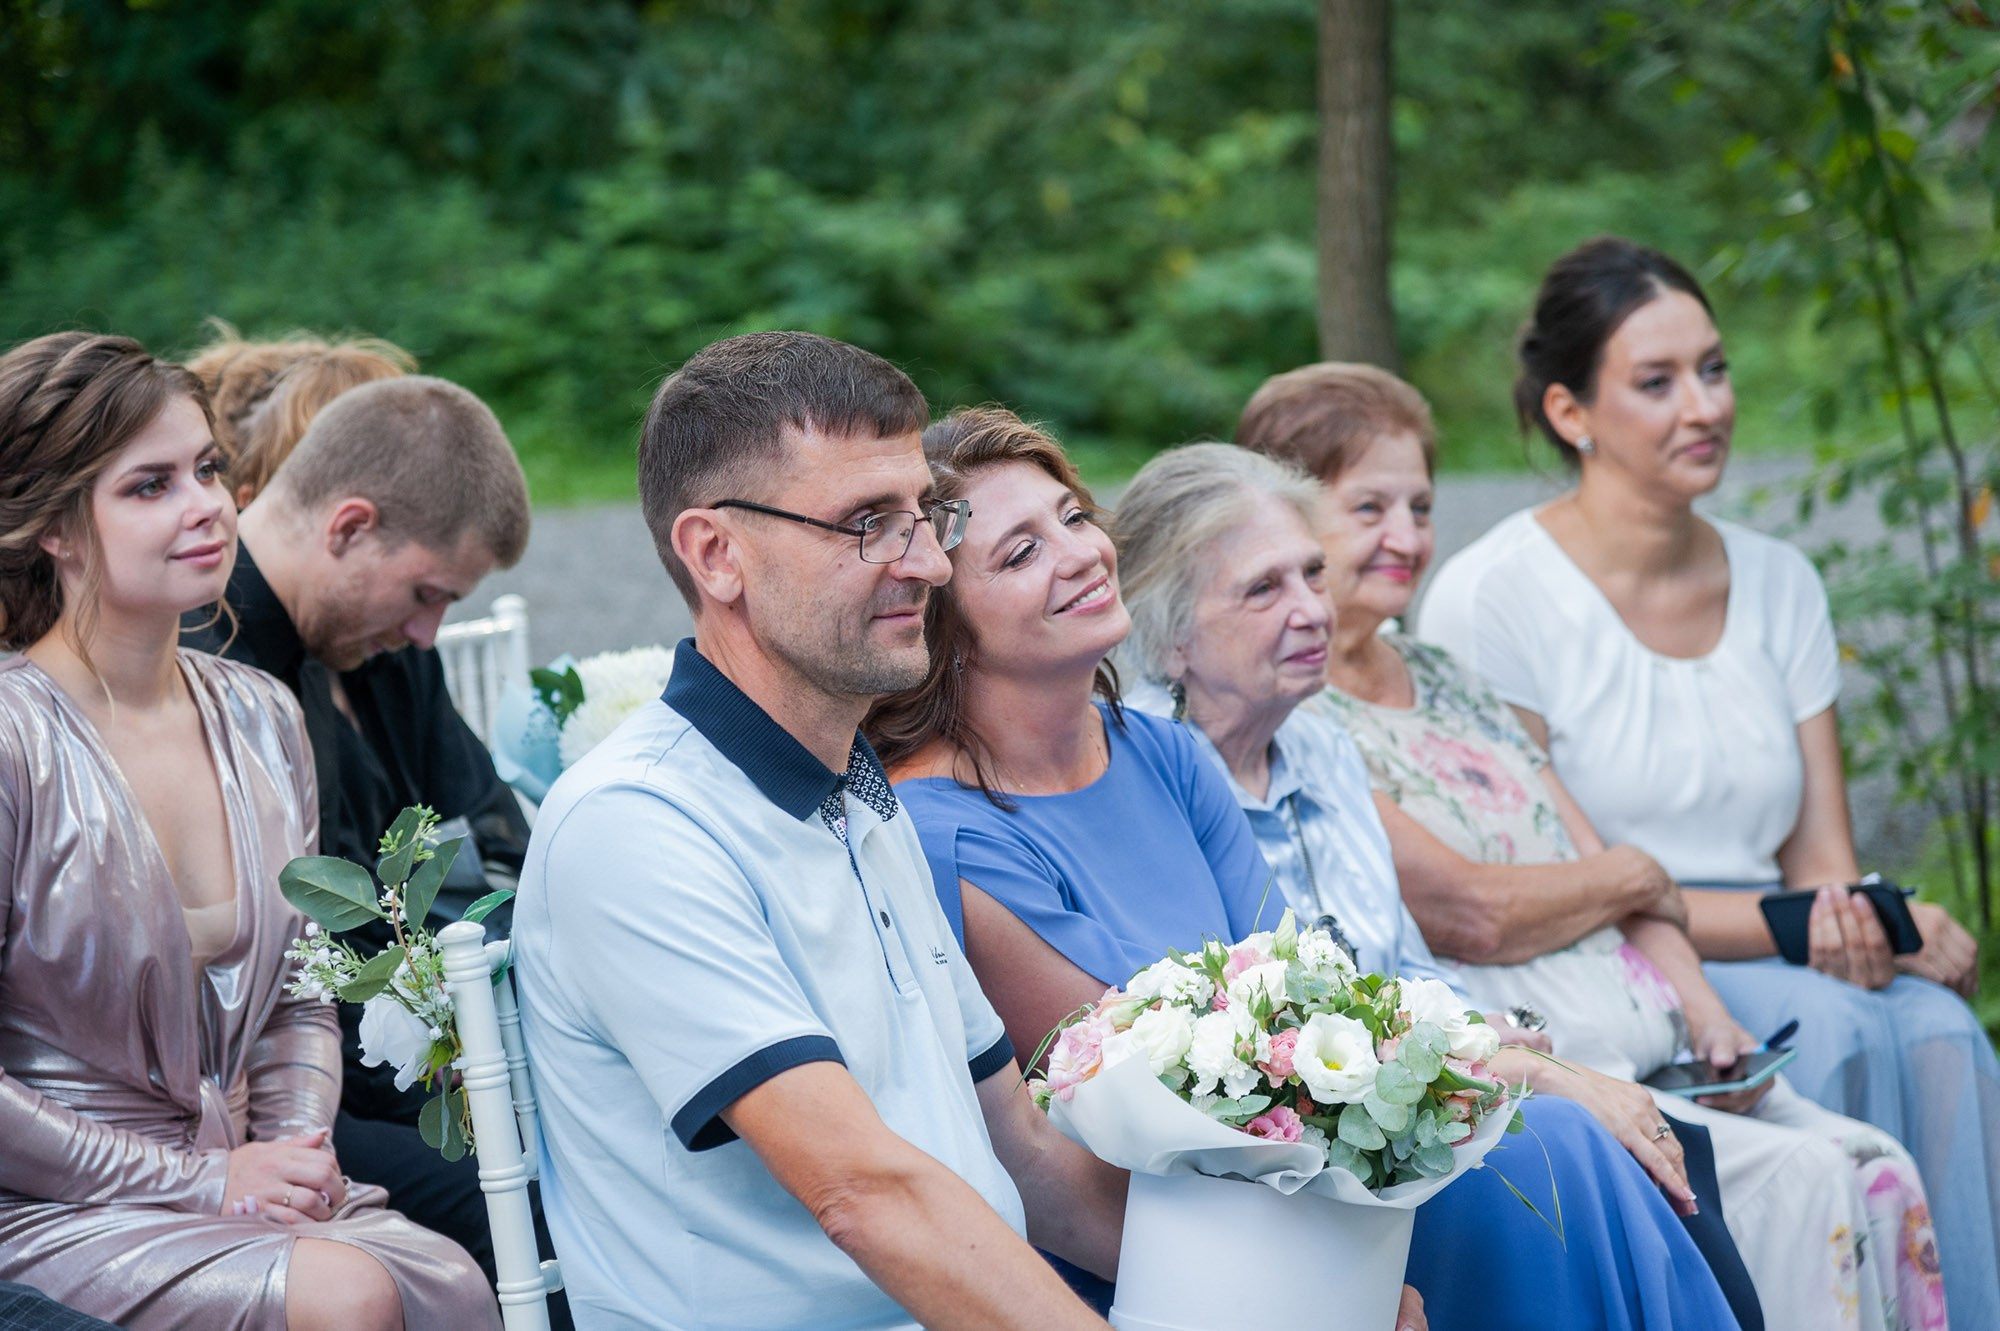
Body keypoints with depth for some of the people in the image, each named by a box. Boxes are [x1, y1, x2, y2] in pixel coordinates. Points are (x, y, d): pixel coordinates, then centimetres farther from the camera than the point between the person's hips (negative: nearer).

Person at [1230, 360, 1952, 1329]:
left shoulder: (1445, 685, 22)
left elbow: (1616, 873, 17)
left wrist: (1703, 1011, 0)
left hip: (1646, 1033, 8)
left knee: (1879, 1176, -13)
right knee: (1799, 1183, -25)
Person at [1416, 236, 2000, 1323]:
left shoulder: (1778, 583, 13)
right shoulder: (1489, 598, -6)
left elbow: (1824, 864, 10)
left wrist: (1888, 924, -14)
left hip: (1776, 964, 5)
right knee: (1831, 1029, -31)